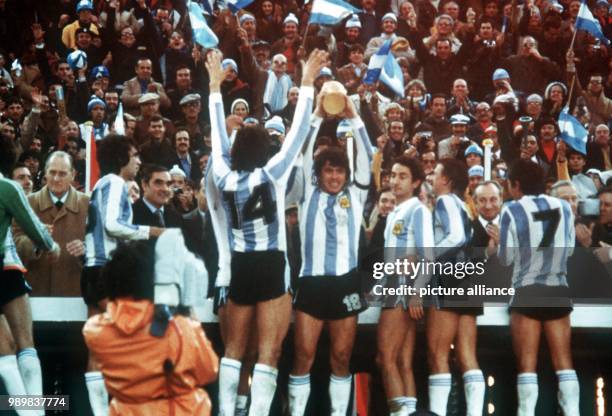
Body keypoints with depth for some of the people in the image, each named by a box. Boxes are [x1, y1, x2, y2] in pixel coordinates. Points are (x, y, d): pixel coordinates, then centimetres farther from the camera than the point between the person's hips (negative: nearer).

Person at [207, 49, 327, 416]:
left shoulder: (225, 177, 2)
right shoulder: (272, 174, -8)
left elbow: (218, 136, 14)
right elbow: (298, 133, -7)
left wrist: (216, 86, 21)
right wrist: (308, 83, -3)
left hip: (240, 267, 5)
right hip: (271, 266, -5)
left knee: (235, 347, 14)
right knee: (269, 351, -4)